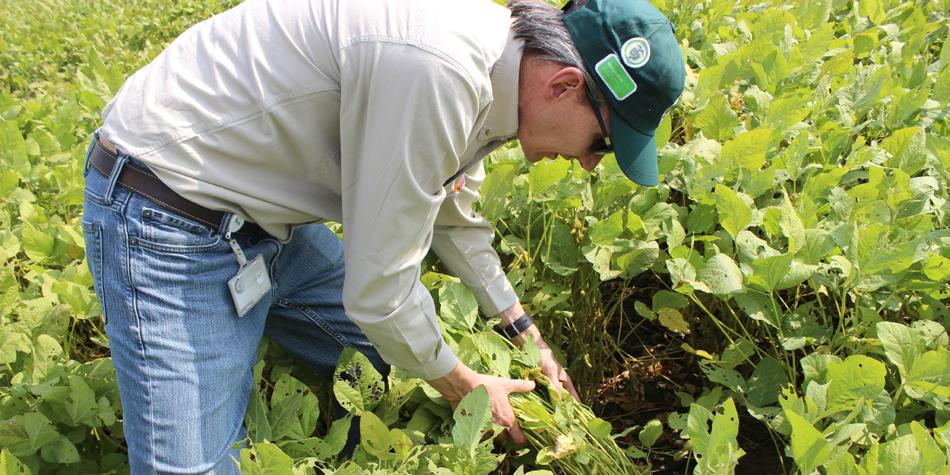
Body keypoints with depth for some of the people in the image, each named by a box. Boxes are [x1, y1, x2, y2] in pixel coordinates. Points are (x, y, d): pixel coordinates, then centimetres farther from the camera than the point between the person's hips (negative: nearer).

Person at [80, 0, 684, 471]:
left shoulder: (489, 66, -2)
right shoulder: (437, 71, -32)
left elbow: (454, 217, 15)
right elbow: (378, 290, -24)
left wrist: (526, 336, 19)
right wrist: (464, 387, -6)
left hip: (268, 216, 9)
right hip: (170, 215, -8)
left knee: (407, 359, 11)